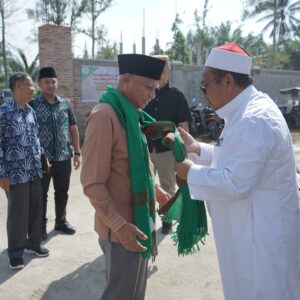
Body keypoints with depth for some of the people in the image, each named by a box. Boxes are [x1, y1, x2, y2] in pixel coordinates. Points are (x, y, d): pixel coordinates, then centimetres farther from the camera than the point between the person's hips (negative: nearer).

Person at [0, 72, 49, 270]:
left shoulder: (31, 111, 9)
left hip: (35, 171, 6)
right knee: (18, 213, 4)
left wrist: (41, 160, 15)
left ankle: (33, 243, 33)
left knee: (36, 210, 14)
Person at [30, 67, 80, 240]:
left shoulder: (65, 104, 7)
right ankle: (41, 226, 22)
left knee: (62, 192, 14)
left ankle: (61, 221, 32)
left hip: (64, 157, 4)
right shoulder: (32, 105, -4)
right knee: (41, 194, 7)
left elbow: (73, 129, 11)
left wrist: (77, 152, 8)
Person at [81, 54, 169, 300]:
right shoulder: (105, 115, -19)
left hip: (137, 220, 9)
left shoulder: (129, 113, 11)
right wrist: (119, 225, -25)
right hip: (122, 228, -9)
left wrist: (154, 190, 18)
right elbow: (93, 183, -21)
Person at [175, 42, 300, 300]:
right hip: (253, 230, 10)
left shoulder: (254, 120, -25)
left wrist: (191, 172, -15)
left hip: (263, 235, -10)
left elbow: (235, 183, -29)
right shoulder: (250, 110, 8)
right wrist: (197, 149, 7)